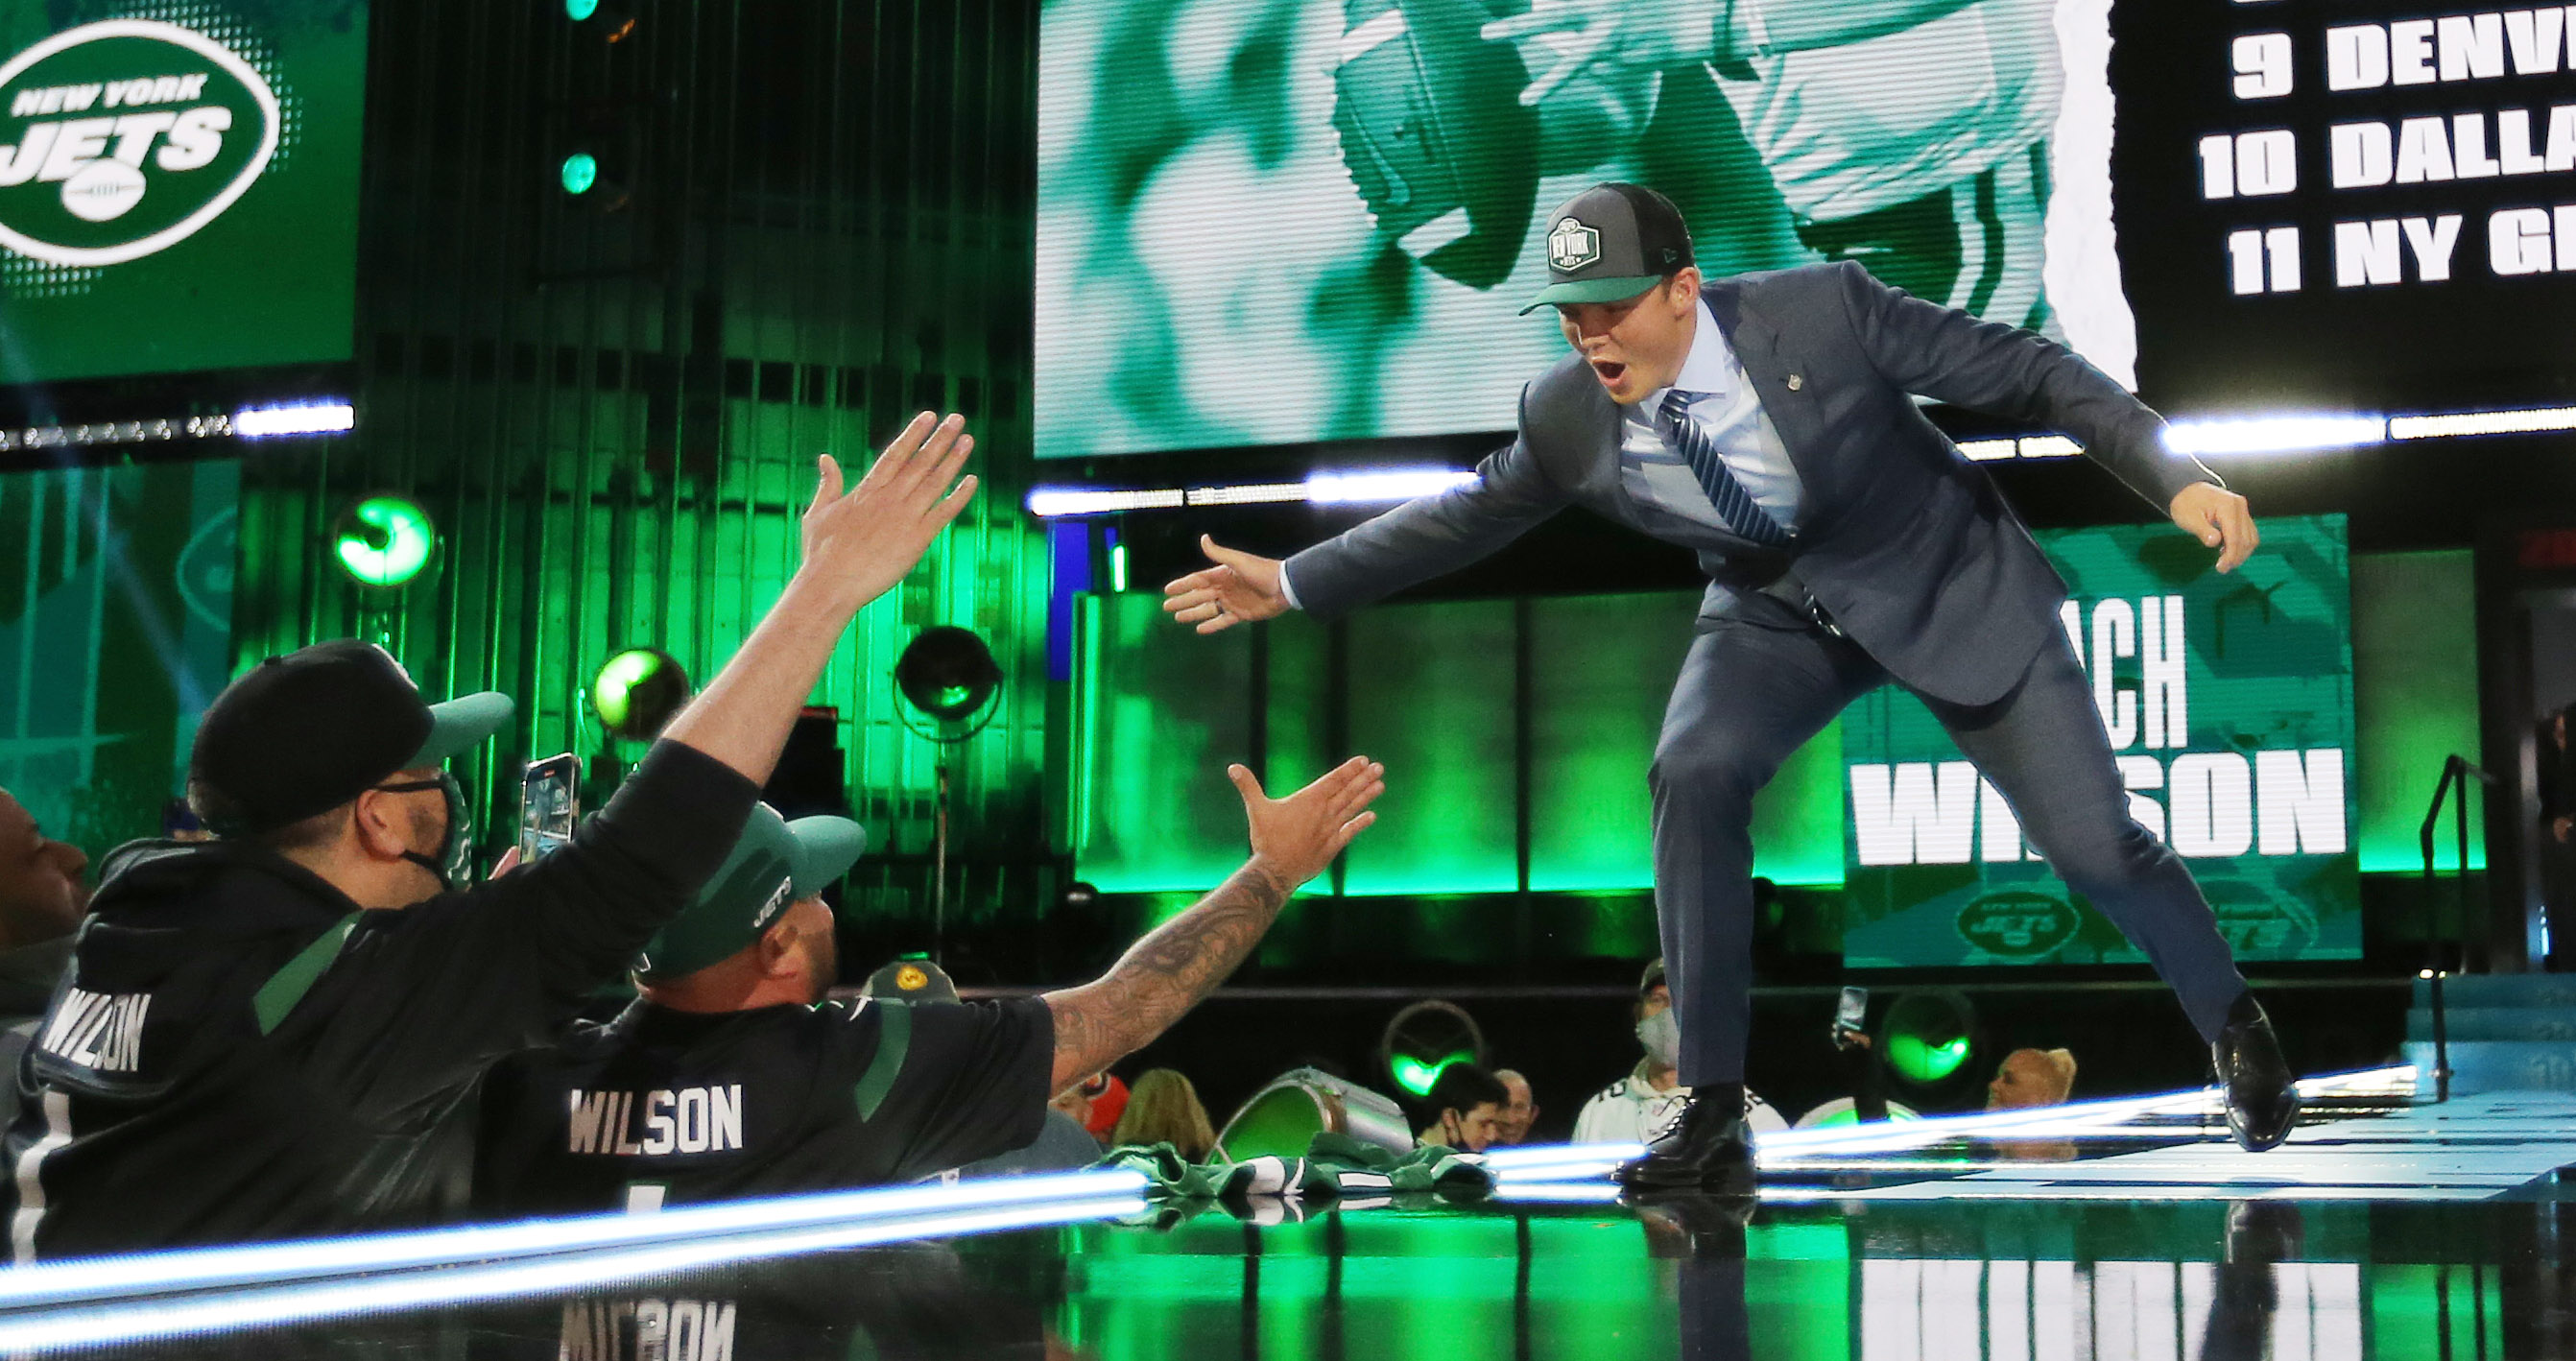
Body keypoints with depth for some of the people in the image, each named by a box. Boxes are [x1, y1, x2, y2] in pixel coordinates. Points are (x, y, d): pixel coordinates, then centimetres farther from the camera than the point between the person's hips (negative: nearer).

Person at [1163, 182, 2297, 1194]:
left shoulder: (1825, 310, -28)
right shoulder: (1567, 416, -17)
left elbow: (2026, 371, -20)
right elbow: (1473, 510, 1)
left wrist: (2178, 479, -29)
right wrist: (1291, 583, 1)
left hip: (1947, 580, -2)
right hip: (1777, 613, 3)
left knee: (2092, 843, -4)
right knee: (1692, 773, -26)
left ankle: (2234, 1028, 30)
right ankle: (1713, 1118, -14)